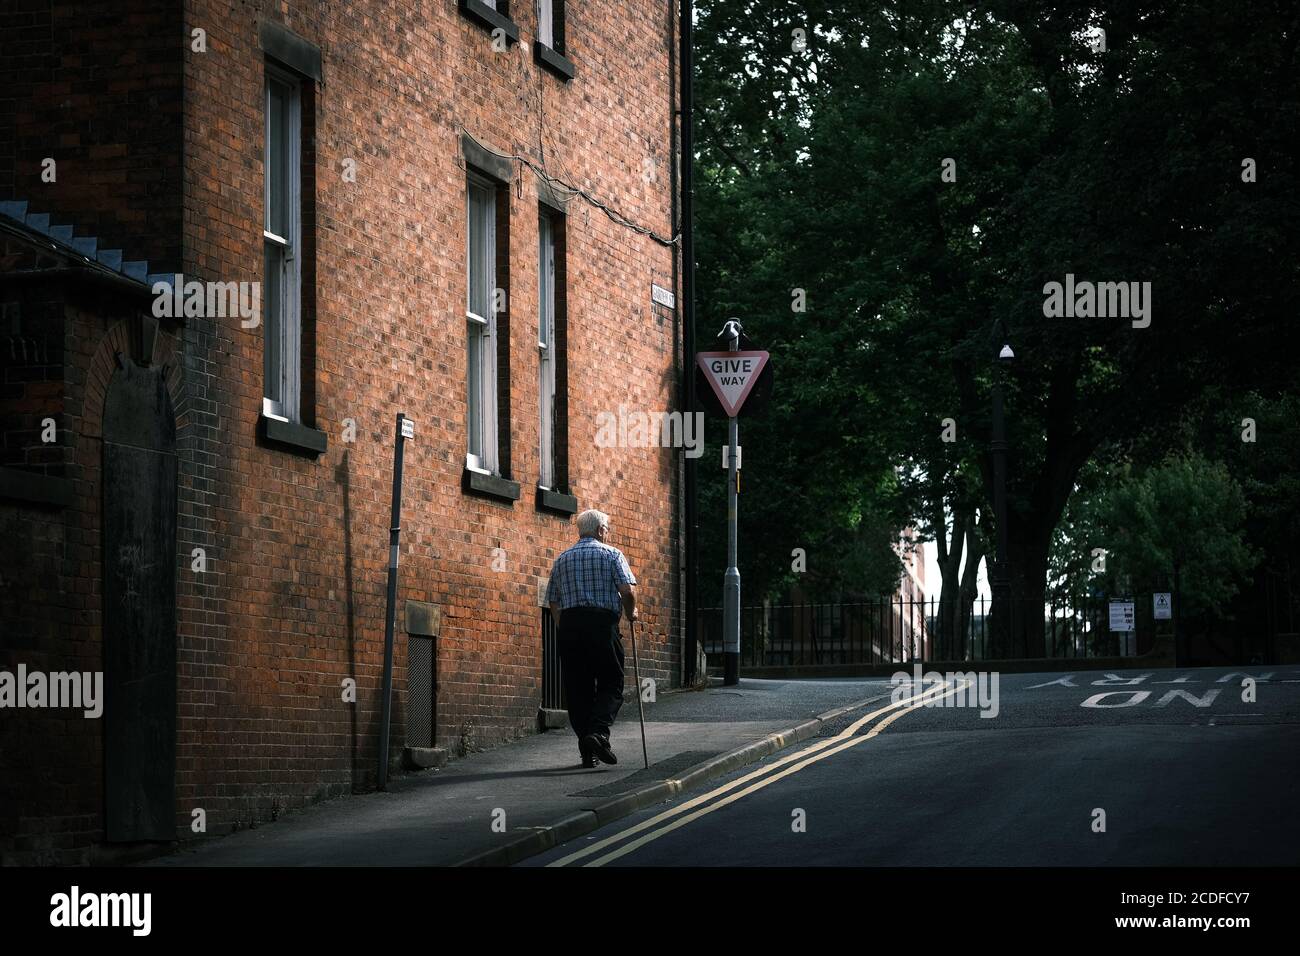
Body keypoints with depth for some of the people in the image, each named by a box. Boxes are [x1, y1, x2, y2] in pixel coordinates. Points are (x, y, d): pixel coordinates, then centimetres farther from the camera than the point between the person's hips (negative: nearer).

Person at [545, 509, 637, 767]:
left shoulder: (562, 559, 16)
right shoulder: (611, 554, 3)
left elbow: (553, 601, 13)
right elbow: (627, 591, -9)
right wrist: (631, 612, 9)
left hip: (568, 623, 4)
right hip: (602, 622, -4)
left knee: (577, 688, 6)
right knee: (611, 685, 2)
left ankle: (588, 751, 5)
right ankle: (599, 731, -21)